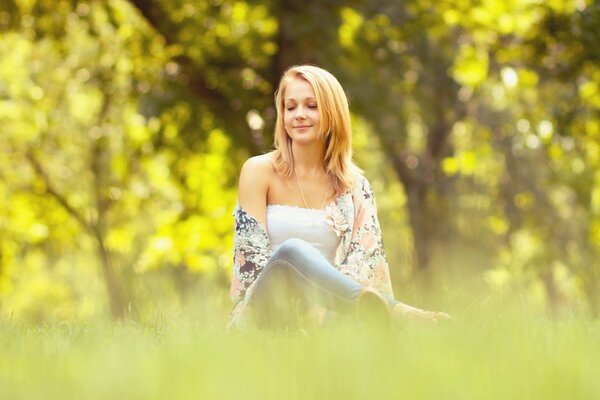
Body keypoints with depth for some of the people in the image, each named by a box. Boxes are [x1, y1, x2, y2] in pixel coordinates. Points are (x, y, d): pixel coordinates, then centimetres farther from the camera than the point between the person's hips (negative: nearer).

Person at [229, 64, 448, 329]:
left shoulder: (355, 186, 10)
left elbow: (367, 259, -2)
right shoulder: (259, 171, 4)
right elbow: (253, 254, -6)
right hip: (266, 314, -2)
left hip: (325, 311, 2)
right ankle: (395, 312, -52)